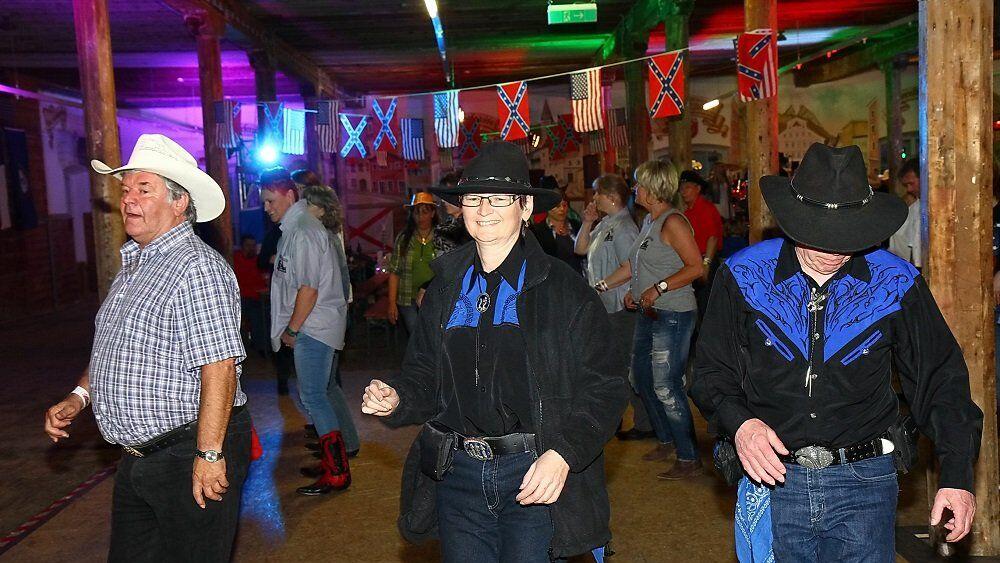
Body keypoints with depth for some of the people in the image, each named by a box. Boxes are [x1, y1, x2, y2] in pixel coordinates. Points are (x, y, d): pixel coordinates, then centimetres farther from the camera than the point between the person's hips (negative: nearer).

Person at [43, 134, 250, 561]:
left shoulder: (196, 267, -19)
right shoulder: (133, 265, 12)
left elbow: (218, 366, -25)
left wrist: (209, 454, -26)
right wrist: (80, 395, 11)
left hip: (188, 456, -9)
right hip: (137, 459, 9)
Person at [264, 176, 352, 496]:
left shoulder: (302, 232, -16)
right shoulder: (295, 229, 17)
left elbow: (308, 288, -21)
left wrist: (292, 329, -13)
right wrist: (293, 328, 17)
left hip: (314, 326, -10)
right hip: (313, 326, 10)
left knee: (313, 396, -8)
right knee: (312, 394, 15)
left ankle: (337, 473, -2)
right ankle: (331, 459, 26)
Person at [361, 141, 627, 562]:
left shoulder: (563, 288, -6)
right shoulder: (445, 289, 8)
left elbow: (603, 388, -8)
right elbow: (426, 379, 13)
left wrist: (564, 454, -20)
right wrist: (396, 399, -8)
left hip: (537, 479, -4)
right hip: (457, 476, 4)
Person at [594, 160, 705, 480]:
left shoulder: (673, 222, -14)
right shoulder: (650, 220, 14)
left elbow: (696, 267, -20)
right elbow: (634, 265, 23)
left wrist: (658, 289, -21)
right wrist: (602, 286, 21)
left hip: (673, 315, -10)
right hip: (650, 314, 10)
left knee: (666, 387, -7)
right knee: (642, 377, 16)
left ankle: (689, 459, 4)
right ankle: (666, 441, 33)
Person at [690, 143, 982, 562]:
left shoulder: (897, 284, -2)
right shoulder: (744, 275, -5)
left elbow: (940, 381, 5)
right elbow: (712, 372, -1)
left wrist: (956, 474, -3)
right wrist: (739, 423, -20)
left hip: (863, 482, 0)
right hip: (772, 477, 0)